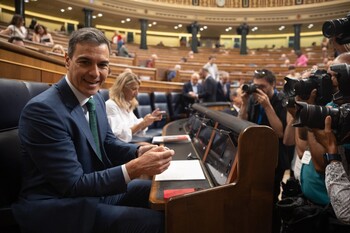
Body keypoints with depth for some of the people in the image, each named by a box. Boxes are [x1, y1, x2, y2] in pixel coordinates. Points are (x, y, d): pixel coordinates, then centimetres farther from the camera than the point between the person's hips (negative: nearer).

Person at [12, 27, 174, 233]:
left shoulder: (95, 97, 2)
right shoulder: (43, 110, -24)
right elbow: (73, 184, -24)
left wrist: (140, 152, -10)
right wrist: (136, 168, -31)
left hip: (97, 188, 8)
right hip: (58, 205, -8)